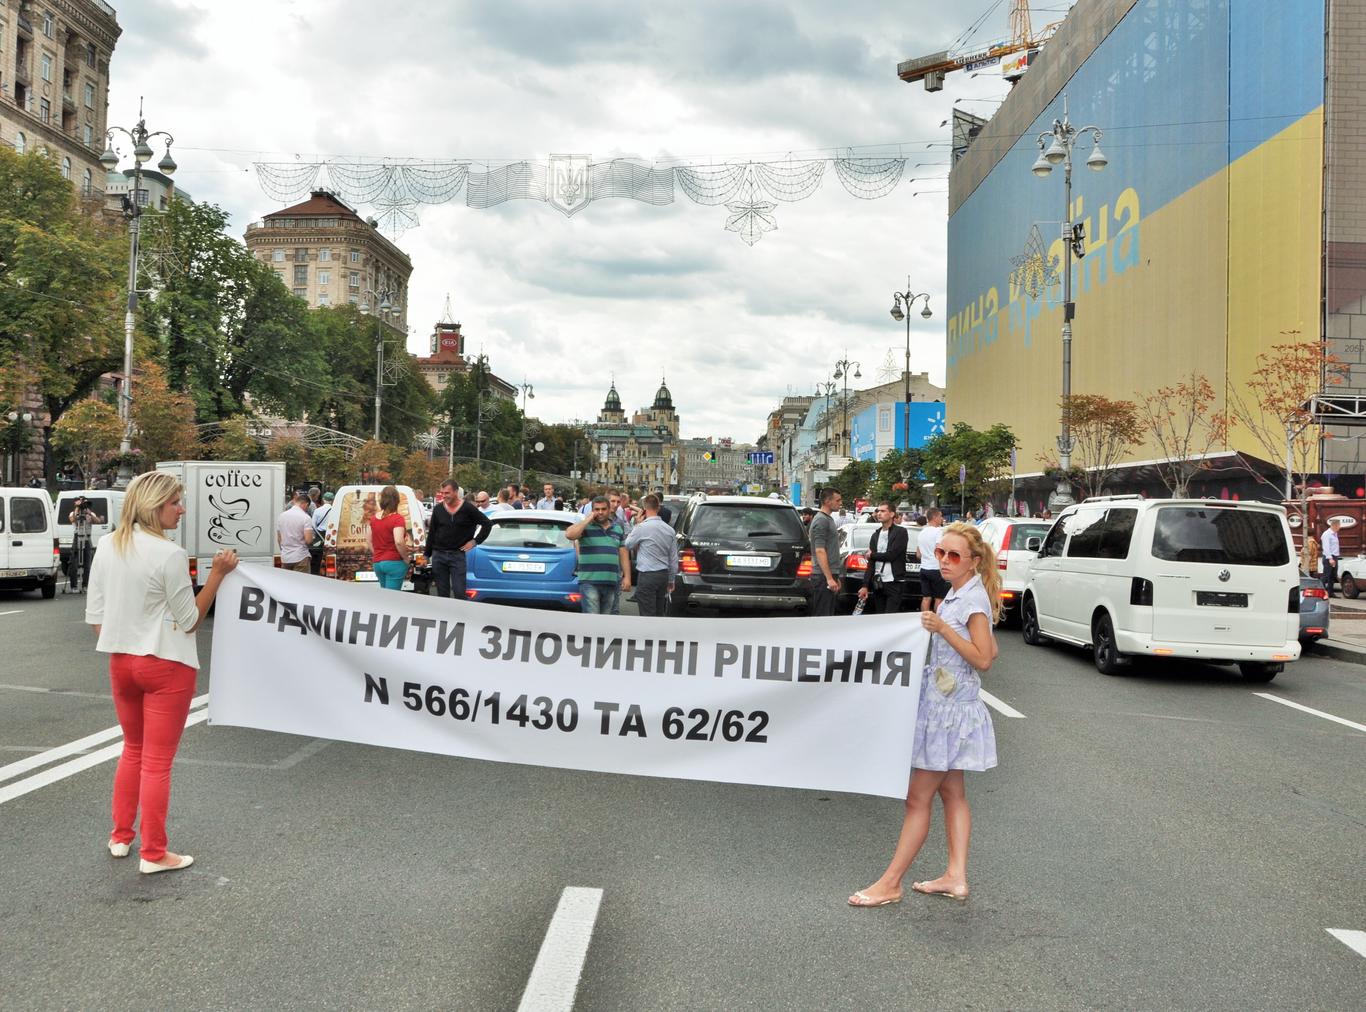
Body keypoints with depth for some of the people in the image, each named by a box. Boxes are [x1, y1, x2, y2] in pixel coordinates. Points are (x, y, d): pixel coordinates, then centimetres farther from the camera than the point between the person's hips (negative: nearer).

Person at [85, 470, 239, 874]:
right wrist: (218, 573, -11)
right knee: (157, 761, 3)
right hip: (166, 665, -7)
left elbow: (95, 614, 7)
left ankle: (121, 837, 32)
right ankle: (154, 854, 11)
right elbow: (189, 620, -12)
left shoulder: (108, 549, 2)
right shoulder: (170, 555, -19)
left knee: (132, 750, 24)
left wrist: (115, 647, 19)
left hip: (121, 662, 7)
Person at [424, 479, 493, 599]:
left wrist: (475, 541, -3)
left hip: (458, 555, -3)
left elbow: (487, 524, 1)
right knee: (442, 592, 8)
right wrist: (427, 555, 9)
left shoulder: (468, 508, -5)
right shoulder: (438, 509, 6)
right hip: (438, 555, 4)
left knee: (459, 592, -6)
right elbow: (431, 533, 11)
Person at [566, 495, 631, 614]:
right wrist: (588, 519, -11)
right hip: (589, 581, -5)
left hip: (611, 582, 5)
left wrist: (627, 577, 9)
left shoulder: (618, 529, 16)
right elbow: (569, 534, -19)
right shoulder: (586, 527, 1)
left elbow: (624, 554, 16)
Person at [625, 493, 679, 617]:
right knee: (659, 614, 16)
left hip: (647, 576, -6)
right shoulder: (669, 530, 5)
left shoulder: (642, 527, -14)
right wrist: (671, 580, 21)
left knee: (648, 615, -3)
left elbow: (627, 545, 1)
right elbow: (674, 559, 11)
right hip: (664, 575, 6)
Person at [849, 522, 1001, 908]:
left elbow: (984, 659, -21)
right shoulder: (957, 594, 10)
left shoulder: (974, 599, -17)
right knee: (951, 793, 14)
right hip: (942, 703, 10)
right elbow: (990, 650, 18)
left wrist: (943, 629, -27)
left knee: (918, 798, -4)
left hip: (950, 708, -10)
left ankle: (890, 883, 4)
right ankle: (956, 876, 23)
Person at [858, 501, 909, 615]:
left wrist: (872, 555, 1)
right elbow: (871, 563, 12)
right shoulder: (875, 536, 15)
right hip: (877, 583, 6)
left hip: (893, 583, -6)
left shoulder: (901, 532, -4)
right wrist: (865, 585, 5)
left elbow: (891, 555, -15)